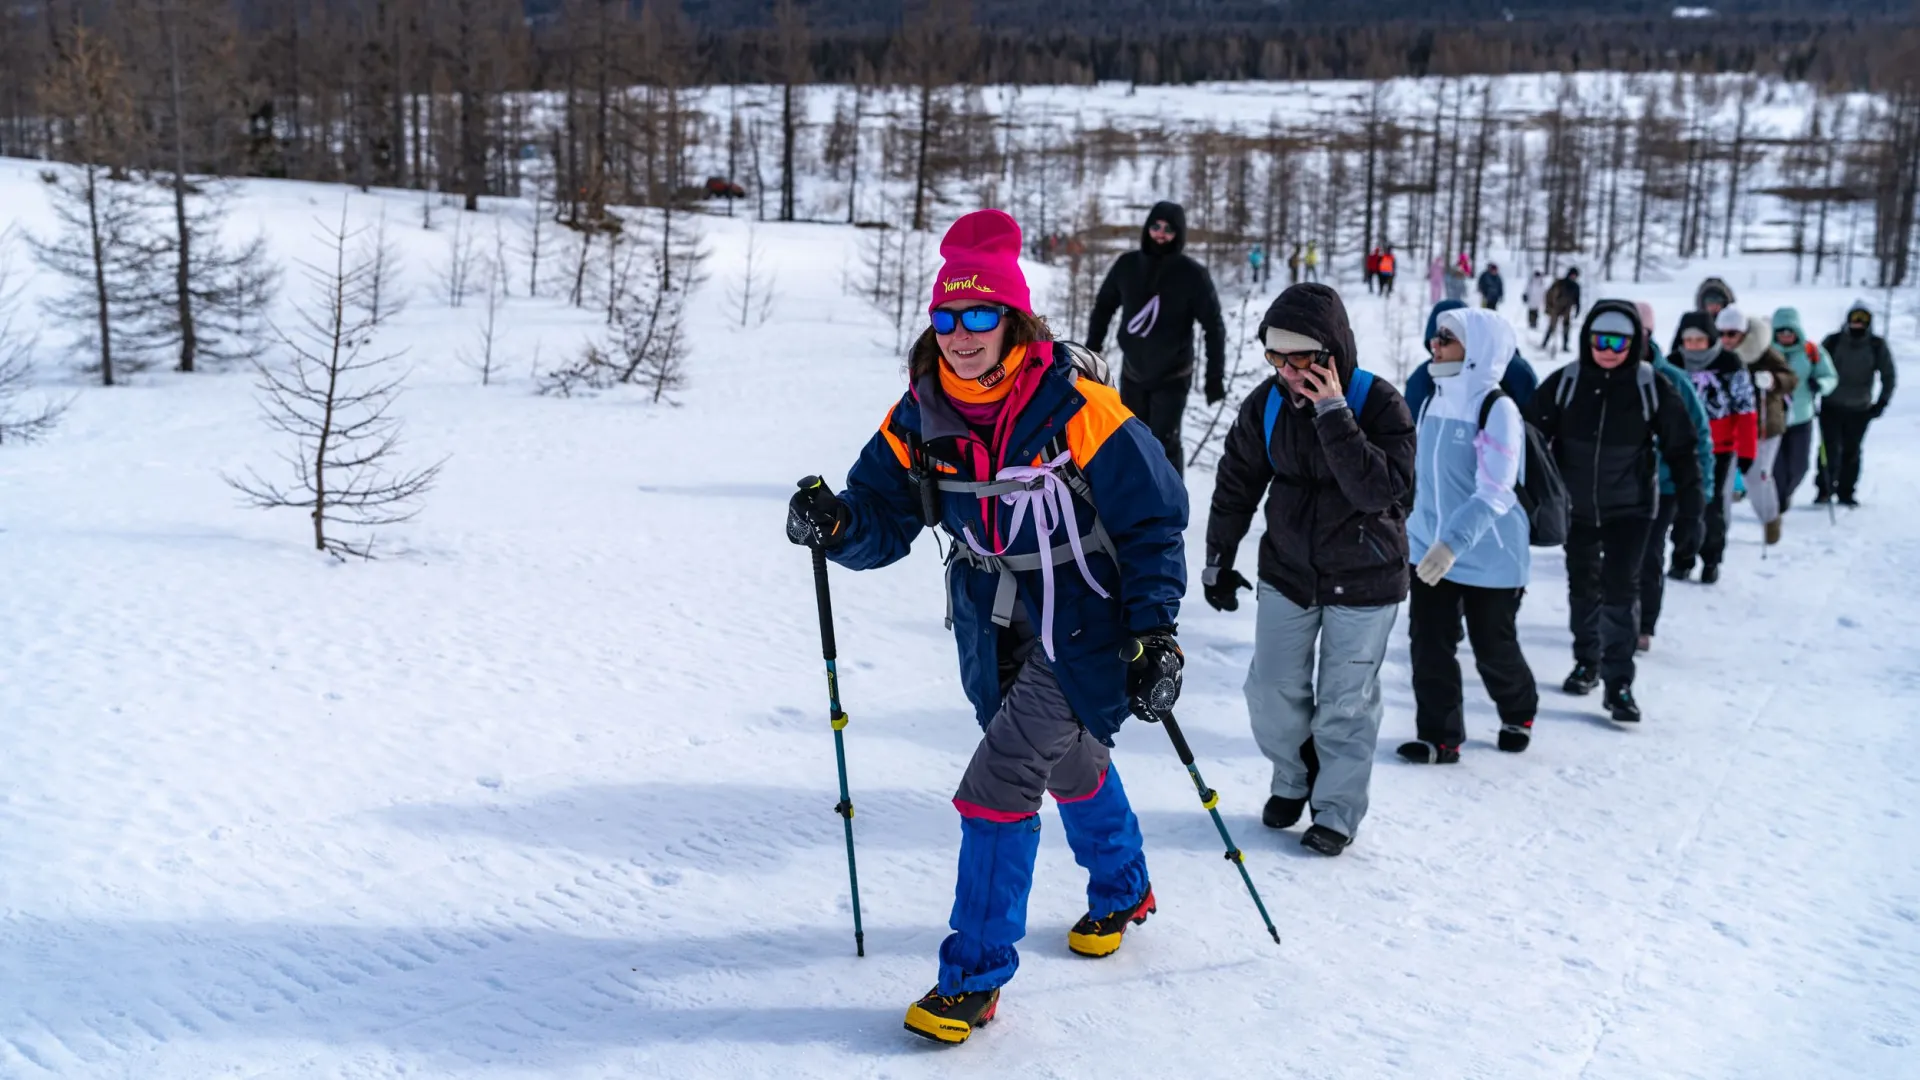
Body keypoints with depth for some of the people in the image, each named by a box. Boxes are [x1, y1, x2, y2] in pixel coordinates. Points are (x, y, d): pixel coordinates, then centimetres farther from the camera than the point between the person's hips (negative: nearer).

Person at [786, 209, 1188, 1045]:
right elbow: (885, 521, -5)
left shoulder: (1076, 410, -22)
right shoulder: (920, 417, -7)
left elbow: (1153, 519, -14)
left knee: (1000, 783, -14)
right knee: (1070, 763, 25)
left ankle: (975, 977, 0)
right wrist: (836, 525, -27)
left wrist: (1155, 627, -20)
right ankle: (1121, 891, 52)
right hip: (991, 626, 6)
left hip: (1079, 624, -6)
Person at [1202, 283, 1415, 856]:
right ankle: (1291, 781, 33)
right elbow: (1236, 484, 6)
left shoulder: (1379, 403, -18)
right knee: (1272, 690, 7)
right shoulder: (1267, 403, -7)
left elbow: (1380, 489, -31)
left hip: (1363, 579, -3)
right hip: (1287, 570, 4)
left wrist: (1333, 415, -34)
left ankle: (1337, 810, 21)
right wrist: (1218, 562, 12)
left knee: (1345, 702, 4)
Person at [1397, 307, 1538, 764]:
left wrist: (1453, 542, -36)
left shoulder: (1497, 409, -18)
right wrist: (1414, 529, 21)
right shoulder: (1435, 401, 5)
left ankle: (1519, 713, 37)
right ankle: (1439, 736, 9)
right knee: (1429, 644, -1)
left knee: (1494, 650, 10)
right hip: (1430, 549, 6)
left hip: (1489, 556, -6)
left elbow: (1493, 494, -26)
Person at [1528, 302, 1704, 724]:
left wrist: (1688, 515, -5)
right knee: (1583, 587, 15)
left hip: (1629, 509, -2)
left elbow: (1682, 452, -3)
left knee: (1620, 590, -9)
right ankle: (1587, 661, 34)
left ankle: (1619, 683, -3)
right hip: (1575, 507, 2)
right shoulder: (1564, 383, -8)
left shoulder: (1652, 388, -9)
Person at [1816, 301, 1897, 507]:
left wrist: (1882, 403, -1)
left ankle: (1846, 493, 17)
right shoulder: (1833, 341, -3)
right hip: (1831, 406, -1)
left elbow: (1888, 376, 6)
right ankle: (1825, 490, -1)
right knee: (1830, 449, -9)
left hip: (1860, 410, 1)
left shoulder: (1877, 346, -1)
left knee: (1851, 452, 7)